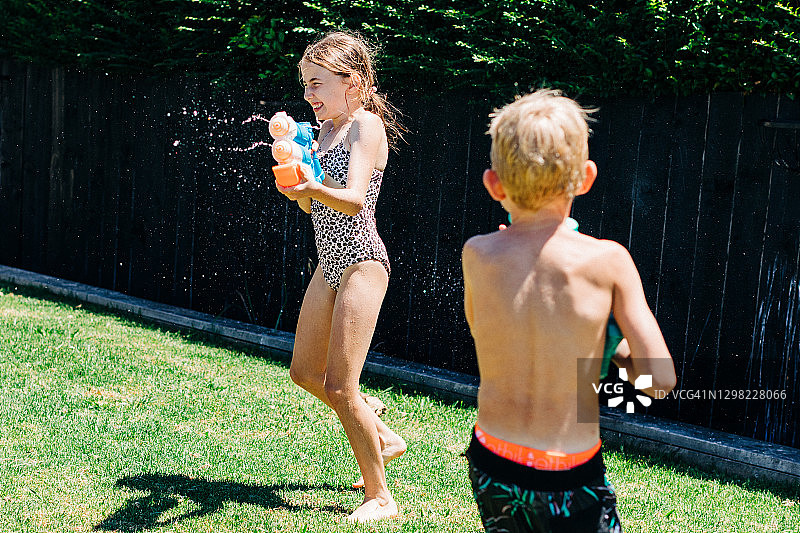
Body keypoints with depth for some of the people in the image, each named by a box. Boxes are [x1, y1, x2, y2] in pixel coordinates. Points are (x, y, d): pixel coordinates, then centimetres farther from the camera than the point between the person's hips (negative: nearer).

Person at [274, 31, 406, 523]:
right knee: (305, 371, 14)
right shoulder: (327, 131, 14)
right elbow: (315, 206, 13)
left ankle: (380, 497, 4)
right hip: (330, 263, 10)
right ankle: (384, 438, 32)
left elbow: (353, 200, -25)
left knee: (339, 387, -10)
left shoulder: (367, 124, -12)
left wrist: (313, 188, -42)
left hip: (361, 262, -9)